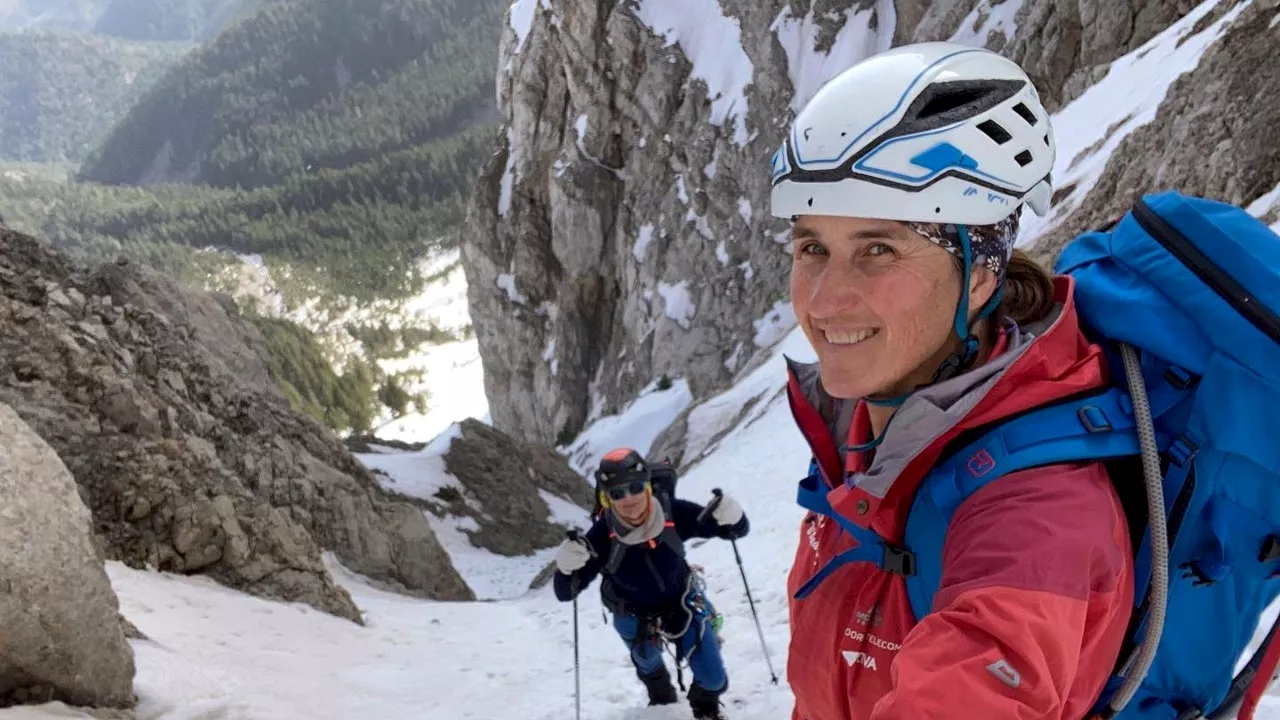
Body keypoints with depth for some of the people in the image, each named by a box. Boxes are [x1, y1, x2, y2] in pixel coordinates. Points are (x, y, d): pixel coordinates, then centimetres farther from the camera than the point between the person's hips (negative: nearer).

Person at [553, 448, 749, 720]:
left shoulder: (673, 513, -33)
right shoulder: (602, 535, -33)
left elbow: (737, 529, -22)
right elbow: (566, 592, -28)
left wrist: (731, 516, -46)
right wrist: (566, 567, -50)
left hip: (681, 603, 0)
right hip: (634, 615, 0)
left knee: (713, 679, 4)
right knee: (648, 666, 28)